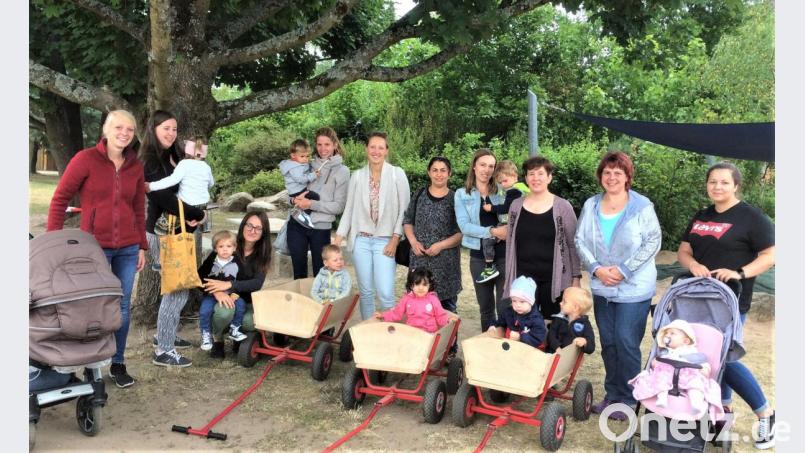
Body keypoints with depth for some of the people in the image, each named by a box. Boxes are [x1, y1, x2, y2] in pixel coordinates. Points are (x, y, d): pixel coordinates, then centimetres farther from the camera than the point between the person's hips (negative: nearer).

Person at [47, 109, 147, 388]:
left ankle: (118, 364, 23)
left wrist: (142, 246, 13)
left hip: (127, 249, 4)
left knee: (122, 306, 9)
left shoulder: (135, 166, 6)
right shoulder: (85, 159, -7)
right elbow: (60, 200, -5)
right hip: (94, 247, -4)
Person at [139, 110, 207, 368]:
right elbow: (166, 199, -21)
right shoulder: (150, 161, -15)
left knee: (177, 286, 16)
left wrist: (192, 218, -9)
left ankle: (165, 335, 30)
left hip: (176, 230, 8)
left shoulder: (174, 157, 12)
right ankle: (164, 351, 1)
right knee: (178, 288, -7)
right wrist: (199, 215, -11)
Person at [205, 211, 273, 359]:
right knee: (225, 311, -37)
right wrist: (217, 291, -34)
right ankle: (217, 339, -3)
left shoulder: (262, 255, -4)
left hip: (248, 303, 2)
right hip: (225, 299, -1)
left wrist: (229, 285, -32)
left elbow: (257, 283, -17)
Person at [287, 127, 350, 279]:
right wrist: (295, 199, -7)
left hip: (321, 228, -3)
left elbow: (339, 206, -8)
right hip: (297, 224, 3)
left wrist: (311, 204, -16)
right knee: (299, 272, 13)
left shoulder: (342, 171, -3)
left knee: (320, 273, 8)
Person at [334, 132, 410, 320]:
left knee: (385, 293, -10)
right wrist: (337, 241, 2)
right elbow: (349, 210, 7)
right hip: (361, 240, 3)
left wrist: (394, 240, -8)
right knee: (366, 291, 10)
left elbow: (404, 209, -3)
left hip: (386, 241, -3)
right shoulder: (357, 176, 5)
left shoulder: (397, 174, -3)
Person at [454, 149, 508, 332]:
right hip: (479, 256, 1)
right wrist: (492, 231, -19)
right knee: (485, 308, 13)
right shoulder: (462, 194, 3)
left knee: (504, 306, -4)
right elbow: (464, 226, -9)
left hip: (503, 253, -1)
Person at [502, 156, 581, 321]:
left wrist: (576, 278, -3)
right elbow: (510, 244, 10)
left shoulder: (563, 207, -3)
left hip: (555, 280, -2)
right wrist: (508, 277, 9)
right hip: (523, 280, 2)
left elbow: (573, 245, 0)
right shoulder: (516, 206, 5)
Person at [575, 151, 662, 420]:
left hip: (634, 288, -4)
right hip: (601, 287, 4)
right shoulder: (591, 206, 4)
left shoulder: (642, 206, -9)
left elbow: (653, 242, -10)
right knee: (608, 342, 12)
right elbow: (580, 241, 4)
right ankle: (612, 394, 27)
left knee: (626, 343, -2)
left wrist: (624, 270, -15)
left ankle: (627, 399, 14)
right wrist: (596, 268, -10)